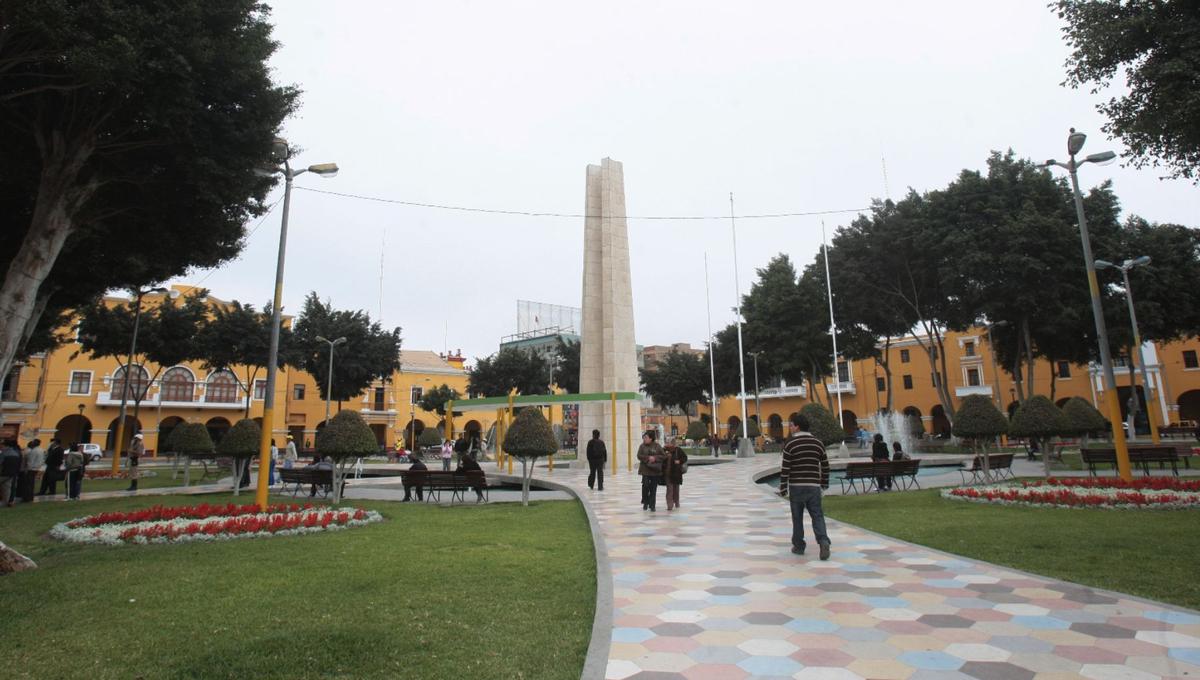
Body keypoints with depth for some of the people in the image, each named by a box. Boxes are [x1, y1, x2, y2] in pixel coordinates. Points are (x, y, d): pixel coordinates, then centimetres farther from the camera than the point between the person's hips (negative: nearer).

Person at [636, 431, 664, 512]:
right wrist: (648, 458, -18)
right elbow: (639, 456, -6)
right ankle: (645, 502, 12)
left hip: (655, 470, 0)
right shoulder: (642, 446, 3)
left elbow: (663, 456, -1)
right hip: (645, 469, 0)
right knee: (645, 485, -11)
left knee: (653, 488, 4)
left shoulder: (657, 446, 0)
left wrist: (655, 458, -17)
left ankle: (652, 505, 14)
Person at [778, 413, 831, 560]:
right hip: (813, 486, 3)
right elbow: (825, 466, 11)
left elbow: (785, 469, -9)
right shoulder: (818, 443, 5)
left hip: (796, 486, -2)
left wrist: (783, 488, -3)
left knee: (797, 517, 10)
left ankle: (798, 546, 18)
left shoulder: (790, 443, -7)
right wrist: (825, 483, 26)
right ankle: (823, 541, -16)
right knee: (817, 516, 4)